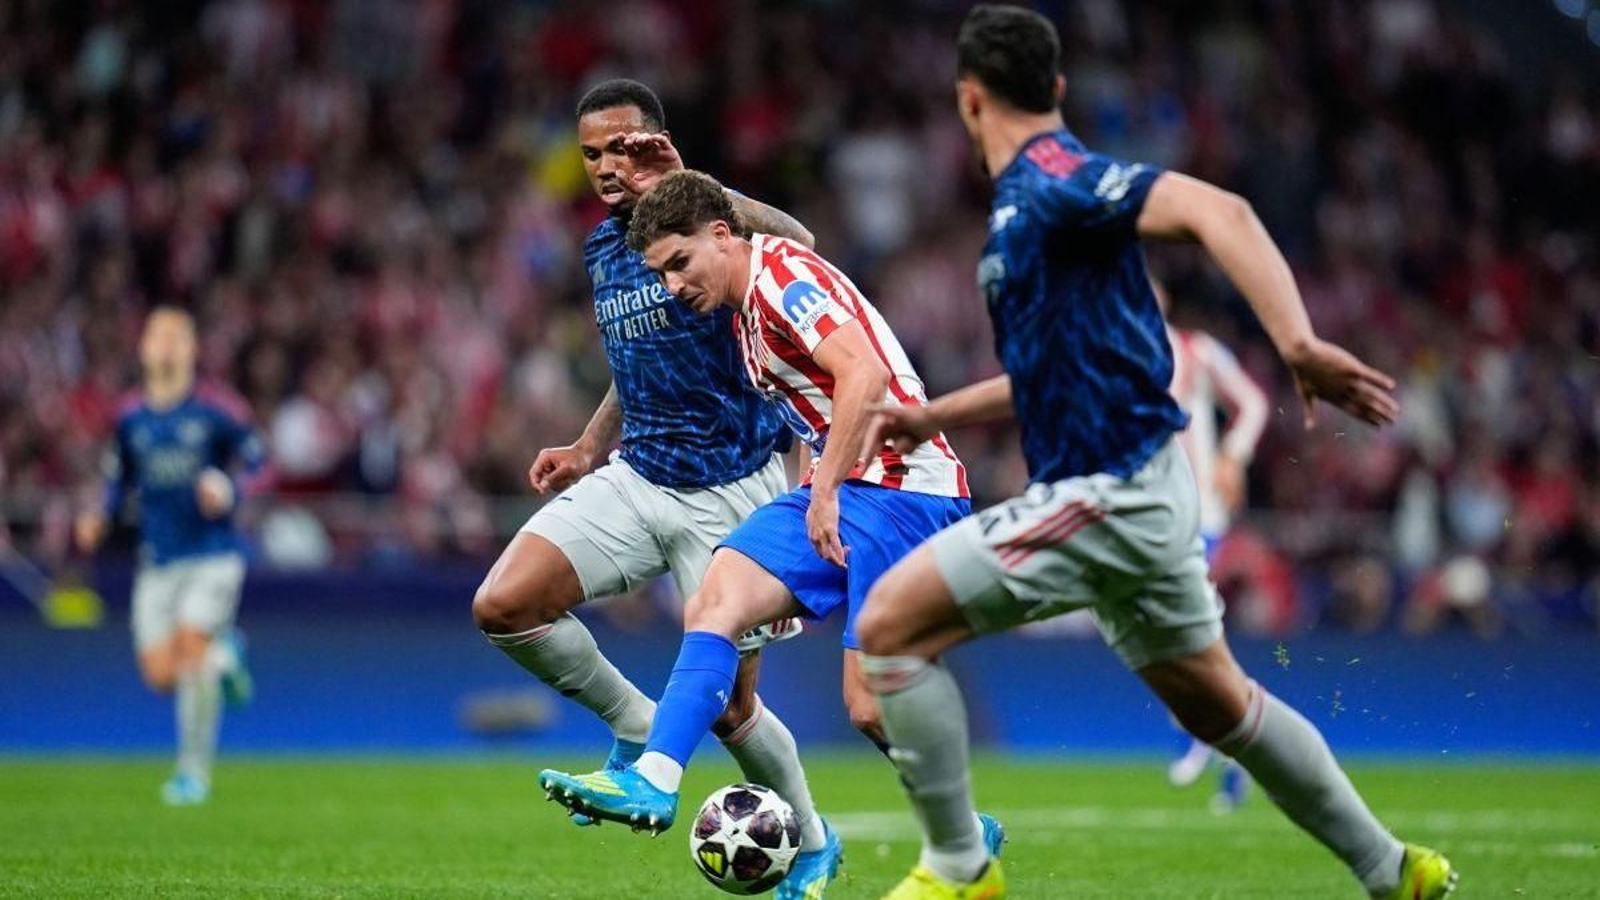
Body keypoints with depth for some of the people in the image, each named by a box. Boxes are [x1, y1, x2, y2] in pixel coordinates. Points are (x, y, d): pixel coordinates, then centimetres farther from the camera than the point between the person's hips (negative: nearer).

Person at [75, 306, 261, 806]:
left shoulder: (216, 411, -4)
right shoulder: (130, 419, 7)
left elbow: (258, 465, 0)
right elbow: (119, 479, 19)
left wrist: (228, 492, -19)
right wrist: (100, 519, 1)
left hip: (213, 553, -4)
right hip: (159, 559, 4)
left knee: (191, 650, -17)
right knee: (161, 676, -5)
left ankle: (194, 770, 0)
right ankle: (224, 654, 30)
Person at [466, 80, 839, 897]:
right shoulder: (602, 247, 10)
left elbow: (796, 242, -35)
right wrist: (588, 450, 16)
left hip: (732, 492, -6)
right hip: (637, 477, 6)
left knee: (728, 708, 0)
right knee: (502, 606, -14)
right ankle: (636, 728, 7)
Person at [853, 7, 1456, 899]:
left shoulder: (1052, 180, -15)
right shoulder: (1032, 198, 15)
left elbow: (1215, 210, -29)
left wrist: (1298, 343, -39)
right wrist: (935, 417, 26)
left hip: (1108, 492, -10)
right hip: (1137, 487, 10)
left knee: (890, 622, -10)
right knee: (1217, 702, 21)